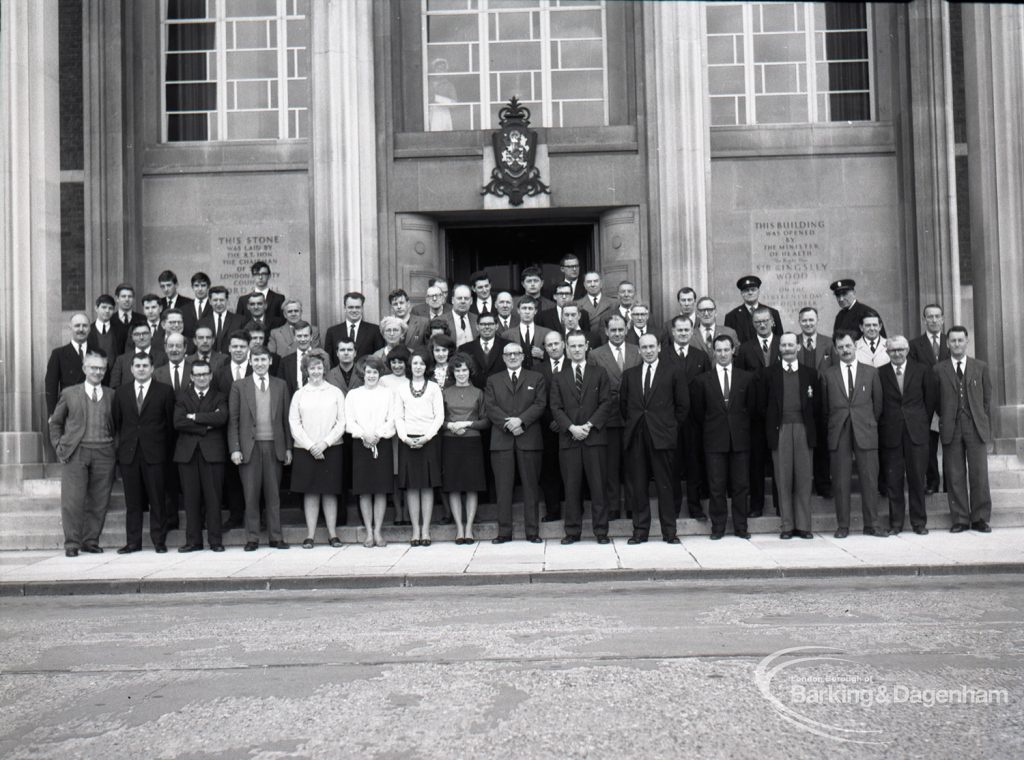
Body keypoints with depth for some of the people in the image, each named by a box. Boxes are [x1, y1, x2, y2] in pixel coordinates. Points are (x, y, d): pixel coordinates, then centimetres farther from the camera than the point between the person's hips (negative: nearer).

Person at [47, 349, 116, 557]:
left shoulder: (111, 395, 11)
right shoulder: (69, 393, 8)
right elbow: (55, 423, 14)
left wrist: (114, 445, 2)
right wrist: (59, 446, 5)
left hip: (103, 453, 1)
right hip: (75, 453, -1)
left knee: (99, 501, 3)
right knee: (72, 500, -3)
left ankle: (91, 541, 14)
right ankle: (72, 543, 7)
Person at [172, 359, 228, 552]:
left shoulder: (219, 397, 11)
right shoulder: (183, 397, 13)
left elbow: (222, 418, -9)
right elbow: (178, 422, -3)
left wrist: (195, 417, -9)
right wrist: (205, 426, -9)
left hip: (212, 452, -1)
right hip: (187, 452, 1)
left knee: (213, 497, -2)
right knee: (191, 498, 2)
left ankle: (215, 540, 3)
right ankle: (193, 540, 9)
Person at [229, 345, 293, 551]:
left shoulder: (281, 385, 10)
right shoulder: (239, 386, 5)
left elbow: (286, 418, 10)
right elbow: (233, 420, 3)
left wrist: (288, 447, 5)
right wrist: (235, 449, -5)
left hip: (274, 446, 1)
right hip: (249, 447, -1)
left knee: (273, 495, 4)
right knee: (251, 495, 1)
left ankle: (276, 537, 11)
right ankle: (252, 538, 9)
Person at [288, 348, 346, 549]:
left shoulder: (335, 393, 6)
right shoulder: (299, 395, 7)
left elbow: (341, 422, 1)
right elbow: (294, 423, 2)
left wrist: (325, 443, -10)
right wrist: (310, 445, -9)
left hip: (331, 449, 0)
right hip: (305, 450, 0)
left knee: (330, 492, 3)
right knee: (310, 492, 1)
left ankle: (333, 533, 9)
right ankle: (310, 534, 6)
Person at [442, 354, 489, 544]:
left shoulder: (478, 393, 8)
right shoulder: (445, 393, 8)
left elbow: (486, 421, 5)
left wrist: (467, 424, -8)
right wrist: (451, 426, -10)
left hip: (472, 442, 0)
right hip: (450, 443, 0)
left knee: (472, 487, 0)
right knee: (453, 487, 0)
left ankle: (469, 527, 6)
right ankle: (459, 528, 7)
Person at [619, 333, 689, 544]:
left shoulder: (673, 372, 4)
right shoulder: (629, 374, 13)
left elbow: (683, 404, 5)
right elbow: (623, 404, 19)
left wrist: (671, 427, 3)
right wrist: (632, 423, 10)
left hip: (661, 436, -3)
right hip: (635, 437, 3)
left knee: (664, 485, 0)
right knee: (638, 486, 5)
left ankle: (669, 531, 8)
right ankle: (640, 530, 12)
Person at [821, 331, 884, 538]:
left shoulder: (871, 372, 8)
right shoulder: (828, 375, 7)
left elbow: (878, 403, 11)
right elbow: (824, 407, 12)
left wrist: (869, 423, 9)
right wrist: (835, 422, 7)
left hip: (865, 432, 0)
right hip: (839, 434, 0)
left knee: (870, 480, 0)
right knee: (840, 482, 1)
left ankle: (871, 525, 9)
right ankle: (843, 526, 8)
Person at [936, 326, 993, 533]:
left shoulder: (981, 367, 9)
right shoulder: (939, 370, 6)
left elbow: (987, 398, 10)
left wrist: (986, 427, 5)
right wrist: (945, 419, 4)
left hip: (976, 428, 0)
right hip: (951, 429, 0)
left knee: (979, 475, -1)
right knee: (955, 476, 0)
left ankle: (980, 519, 9)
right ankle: (960, 519, 8)